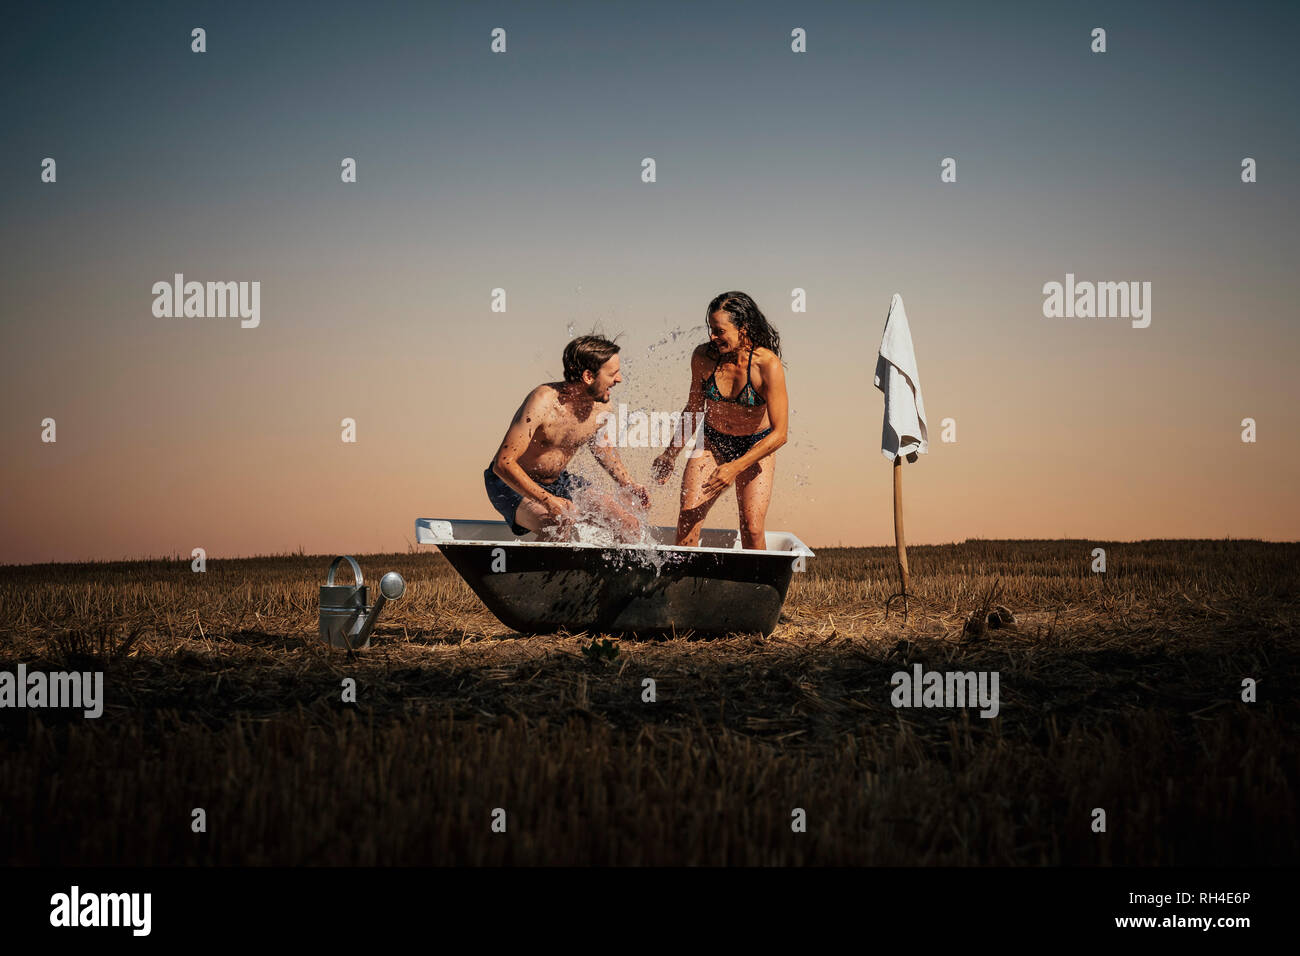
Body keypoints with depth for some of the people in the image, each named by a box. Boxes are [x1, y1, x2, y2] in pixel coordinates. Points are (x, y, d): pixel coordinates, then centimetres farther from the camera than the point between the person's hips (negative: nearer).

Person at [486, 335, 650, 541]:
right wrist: (548, 500, -43)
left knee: (631, 527, 0)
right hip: (512, 484, -7)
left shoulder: (601, 405, -8)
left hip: (557, 482, 7)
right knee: (561, 524, -36)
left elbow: (602, 447, 18)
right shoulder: (543, 402, -30)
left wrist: (628, 485, 10)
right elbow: (503, 464, -35)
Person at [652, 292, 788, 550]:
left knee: (752, 529, -14)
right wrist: (671, 454, 10)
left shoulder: (768, 365, -25)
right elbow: (693, 409, 5)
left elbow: (779, 434, -24)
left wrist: (735, 467, -31)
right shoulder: (703, 357, -13)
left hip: (756, 448, -3)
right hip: (712, 443, 3)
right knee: (688, 518, -13)